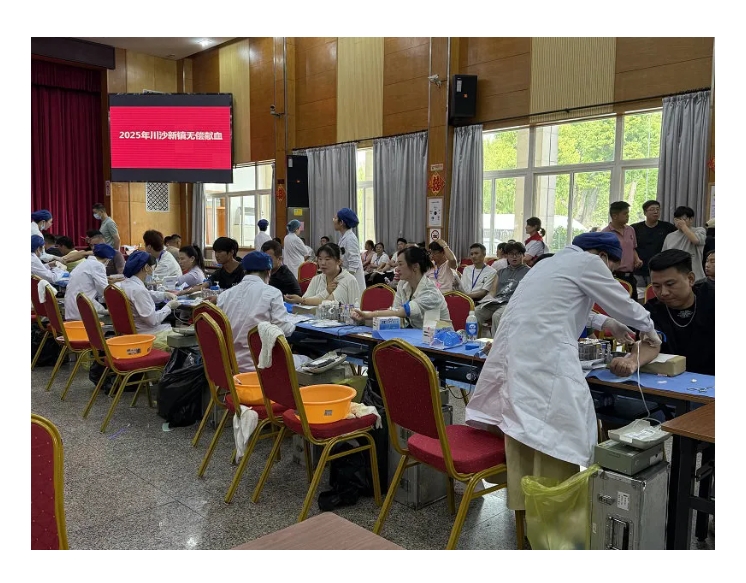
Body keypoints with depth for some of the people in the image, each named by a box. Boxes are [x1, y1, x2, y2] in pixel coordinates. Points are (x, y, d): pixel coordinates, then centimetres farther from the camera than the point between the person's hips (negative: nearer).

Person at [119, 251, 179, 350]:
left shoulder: (126, 283, 5)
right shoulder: (138, 290, -25)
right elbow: (153, 320, -24)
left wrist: (165, 295, 11)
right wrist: (169, 306, -10)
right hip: (146, 337, -10)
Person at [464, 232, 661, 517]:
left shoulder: (556, 260, 27)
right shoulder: (588, 262, 2)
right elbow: (624, 304, 11)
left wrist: (606, 324, 46)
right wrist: (649, 329, 30)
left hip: (516, 349, 9)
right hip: (544, 355, -9)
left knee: (522, 425, 14)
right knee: (556, 429, -4)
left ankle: (523, 502, 25)